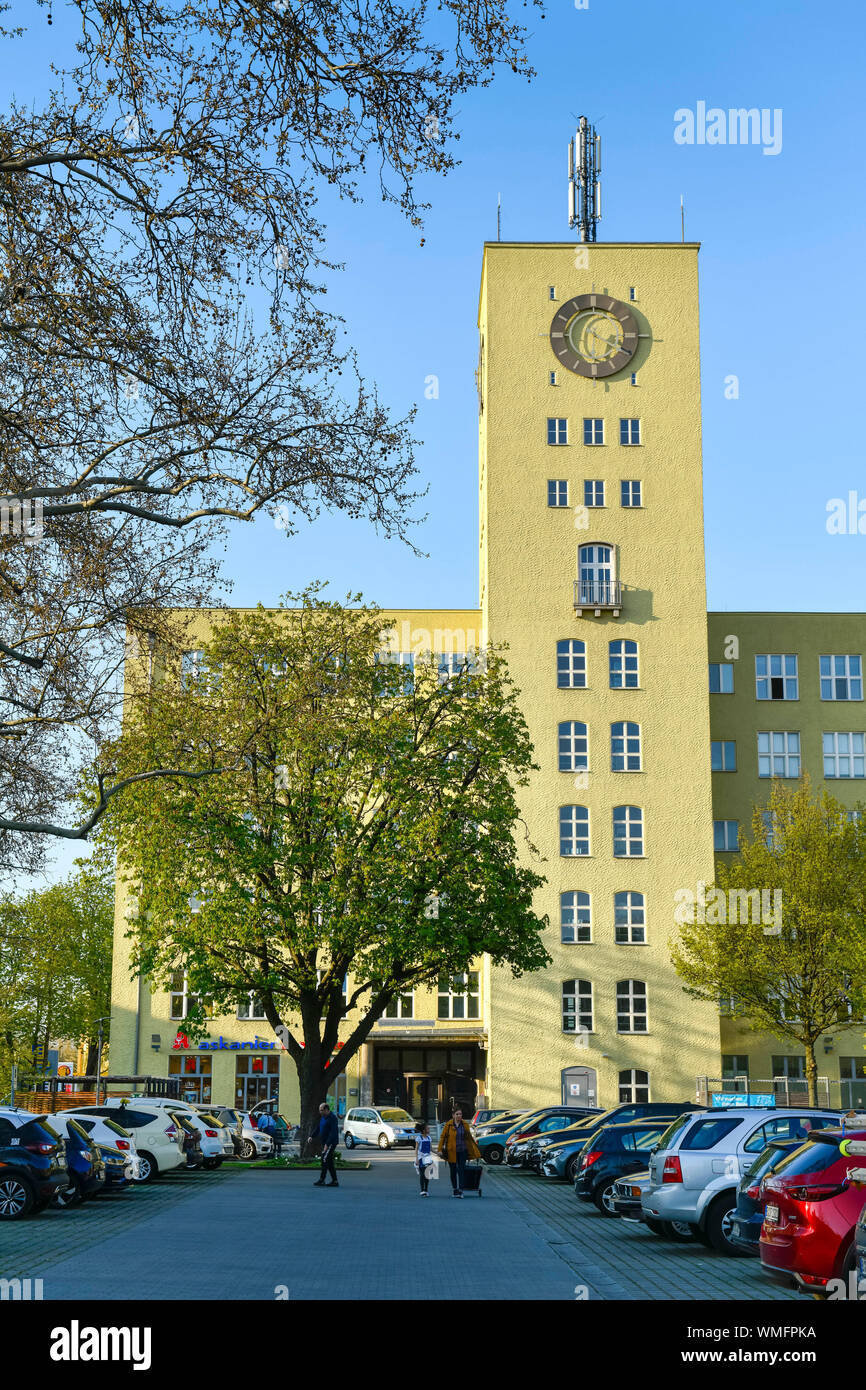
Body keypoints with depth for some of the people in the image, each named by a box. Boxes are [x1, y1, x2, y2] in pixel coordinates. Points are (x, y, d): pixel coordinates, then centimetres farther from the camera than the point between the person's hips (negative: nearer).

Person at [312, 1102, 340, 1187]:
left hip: (331, 1143, -9)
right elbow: (318, 1129, 20)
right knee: (329, 1162, 9)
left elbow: (333, 1133, -21)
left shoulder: (332, 1118, -15)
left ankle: (321, 1180, -16)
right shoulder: (322, 1118, 14)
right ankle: (334, 1181, 12)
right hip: (325, 1143, 9)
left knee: (325, 1159, -15)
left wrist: (327, 1144, -27)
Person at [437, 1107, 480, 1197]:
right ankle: (454, 1189, 24)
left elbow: (469, 1138, 13)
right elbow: (442, 1137, 0)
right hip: (451, 1152, -1)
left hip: (462, 1151, 1)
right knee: (453, 1171, 9)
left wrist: (474, 1150, 13)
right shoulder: (448, 1125, -2)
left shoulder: (465, 1125, 5)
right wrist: (440, 1149, -6)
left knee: (461, 1170, -7)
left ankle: (460, 1190, -8)